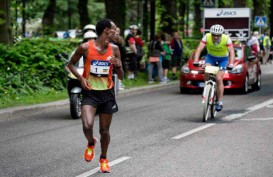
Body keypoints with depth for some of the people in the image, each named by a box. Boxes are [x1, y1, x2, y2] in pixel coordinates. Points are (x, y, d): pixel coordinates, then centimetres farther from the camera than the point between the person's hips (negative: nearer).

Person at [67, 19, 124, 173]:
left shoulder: (114, 49, -1)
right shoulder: (85, 48, -10)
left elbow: (121, 77, 4)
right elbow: (71, 64, 5)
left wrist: (118, 65, -17)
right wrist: (81, 78, -11)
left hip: (107, 93, 3)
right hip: (90, 92, -3)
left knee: (105, 130, 10)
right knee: (87, 126, -22)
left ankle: (104, 158, 36)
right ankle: (91, 143, 14)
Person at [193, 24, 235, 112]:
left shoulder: (226, 39, -29)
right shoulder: (207, 37, -26)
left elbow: (231, 52, -34)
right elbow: (199, 49, -32)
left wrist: (231, 64, -49)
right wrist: (195, 61, -46)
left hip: (223, 59, -2)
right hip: (210, 57, 2)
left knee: (219, 79, -17)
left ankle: (220, 102, -6)